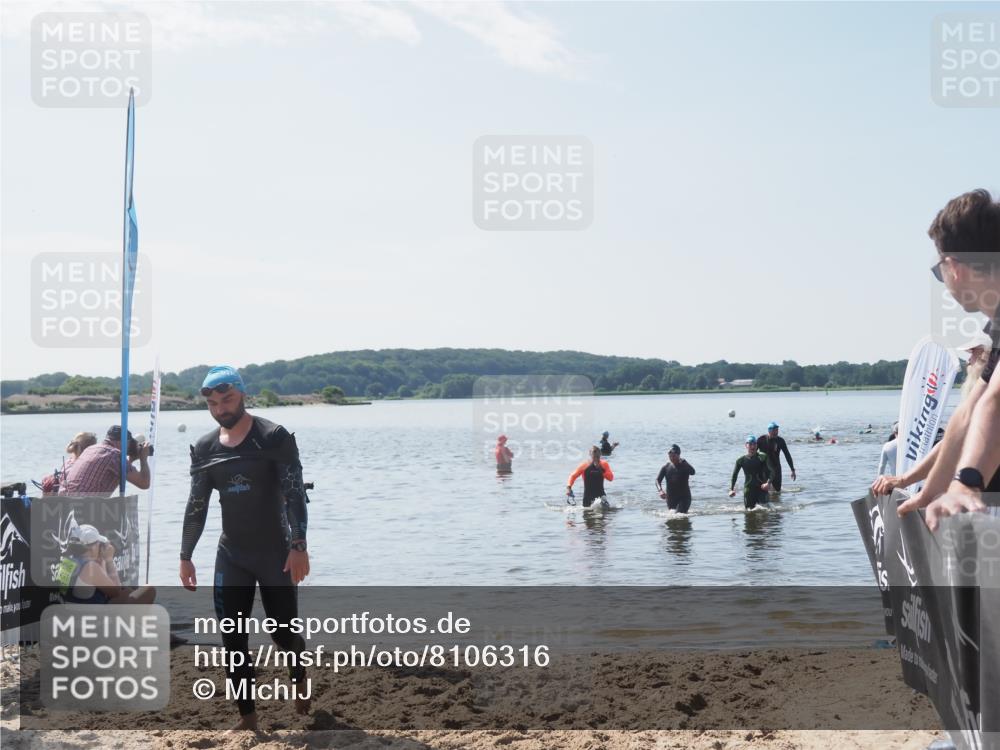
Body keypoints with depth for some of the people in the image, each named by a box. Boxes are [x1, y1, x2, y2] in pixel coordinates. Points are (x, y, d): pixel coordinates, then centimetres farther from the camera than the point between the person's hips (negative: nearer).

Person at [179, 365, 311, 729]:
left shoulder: (275, 437, -11)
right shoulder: (204, 448, 4)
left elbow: (294, 494, -15)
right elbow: (196, 505, 10)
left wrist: (298, 545, -24)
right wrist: (185, 556, 7)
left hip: (274, 552, -4)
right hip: (230, 555, 4)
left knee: (283, 631, 4)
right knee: (233, 638, 0)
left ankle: (299, 675, 36)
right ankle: (247, 716, 9)